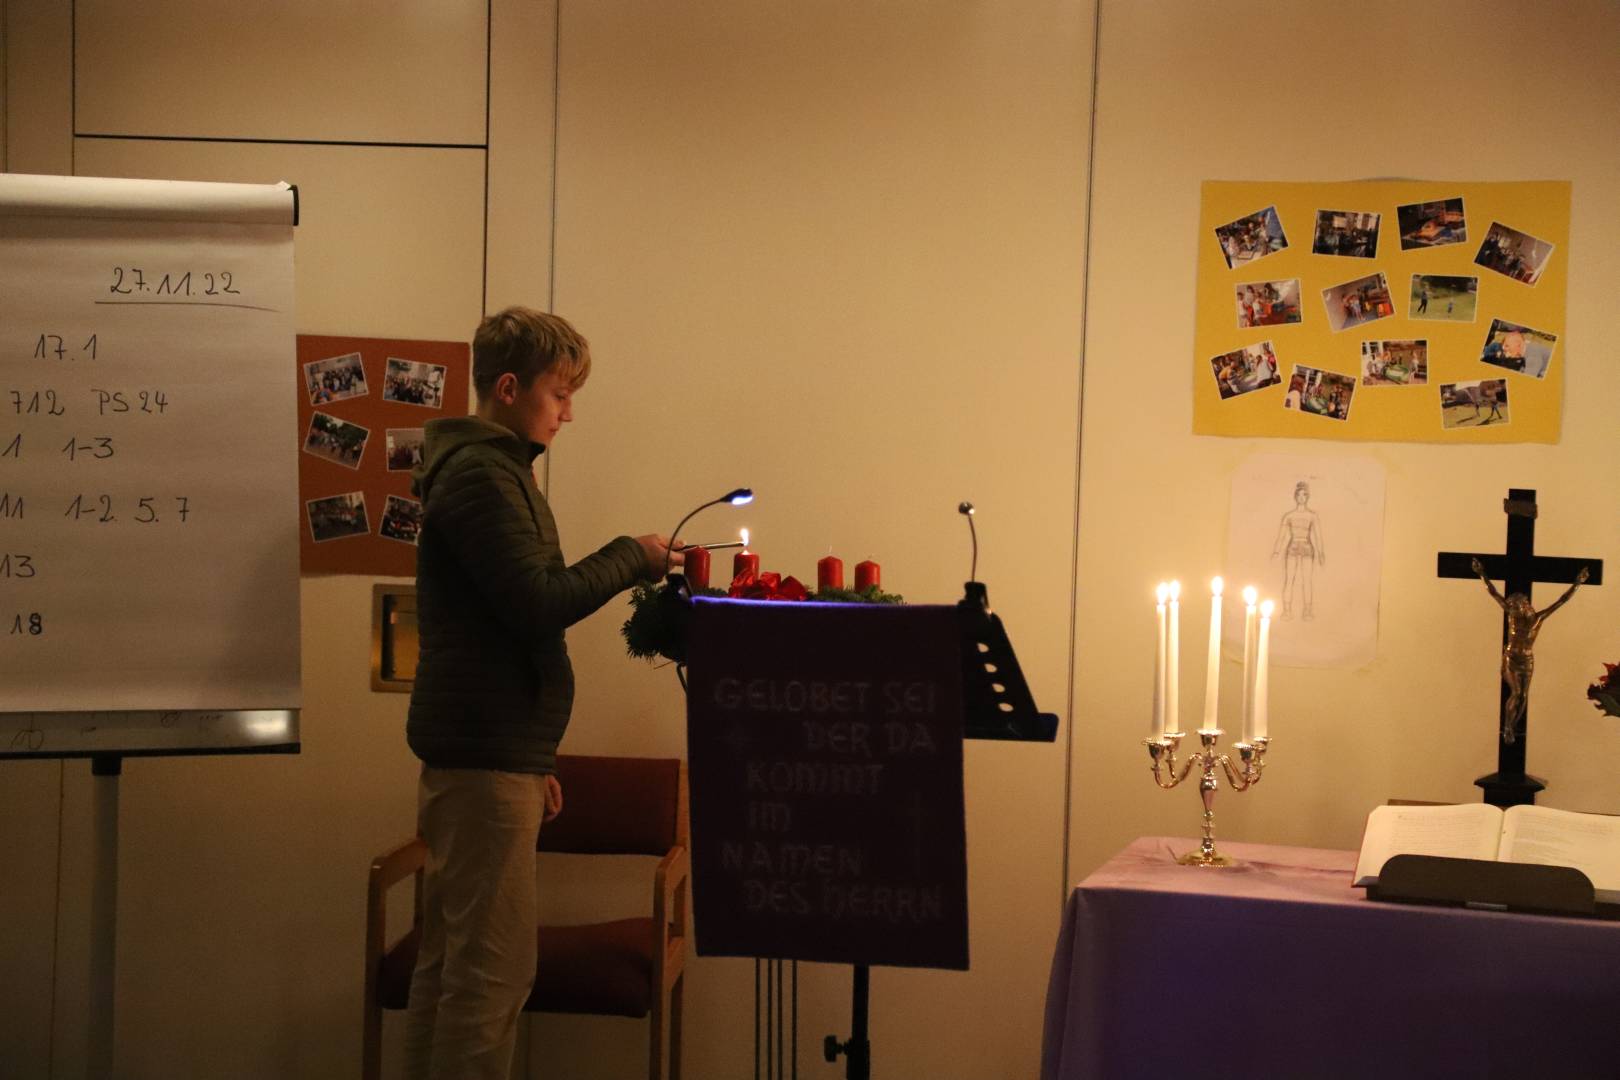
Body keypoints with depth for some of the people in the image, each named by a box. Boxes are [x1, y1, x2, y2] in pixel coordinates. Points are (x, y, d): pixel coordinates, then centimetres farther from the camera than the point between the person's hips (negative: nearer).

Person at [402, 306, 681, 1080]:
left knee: (450, 959, 12)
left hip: (486, 751, 10)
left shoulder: (488, 468, 19)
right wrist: (632, 557, -7)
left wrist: (534, 758, 23)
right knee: (493, 969, -8)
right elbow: (538, 604, -21)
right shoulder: (480, 474, -13)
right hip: (485, 755, -10)